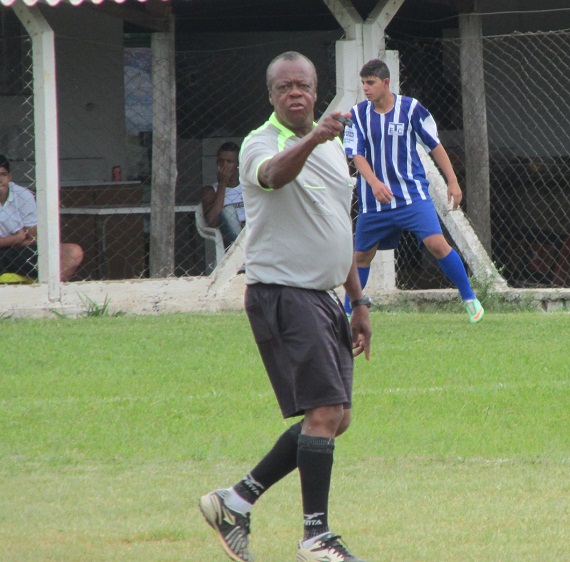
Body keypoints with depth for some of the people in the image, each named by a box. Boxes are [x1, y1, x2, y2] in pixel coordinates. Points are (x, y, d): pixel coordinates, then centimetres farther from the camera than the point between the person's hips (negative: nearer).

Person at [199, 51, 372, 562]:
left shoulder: (332, 147, 16)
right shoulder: (261, 144, -9)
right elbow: (275, 173, -36)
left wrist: (359, 302, 22)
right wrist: (311, 139, -55)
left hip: (324, 296, 9)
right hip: (282, 294, -8)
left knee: (335, 418, 8)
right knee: (325, 411, -16)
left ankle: (236, 501, 18)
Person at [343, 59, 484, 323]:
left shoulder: (411, 108, -4)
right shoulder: (358, 113, 1)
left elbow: (435, 146, 5)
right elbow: (357, 155, -5)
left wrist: (453, 181, 2)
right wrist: (374, 182, -23)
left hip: (412, 194, -2)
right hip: (373, 200, 3)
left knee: (437, 243, -17)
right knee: (362, 254, 10)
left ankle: (470, 300, -6)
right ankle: (347, 312, 26)